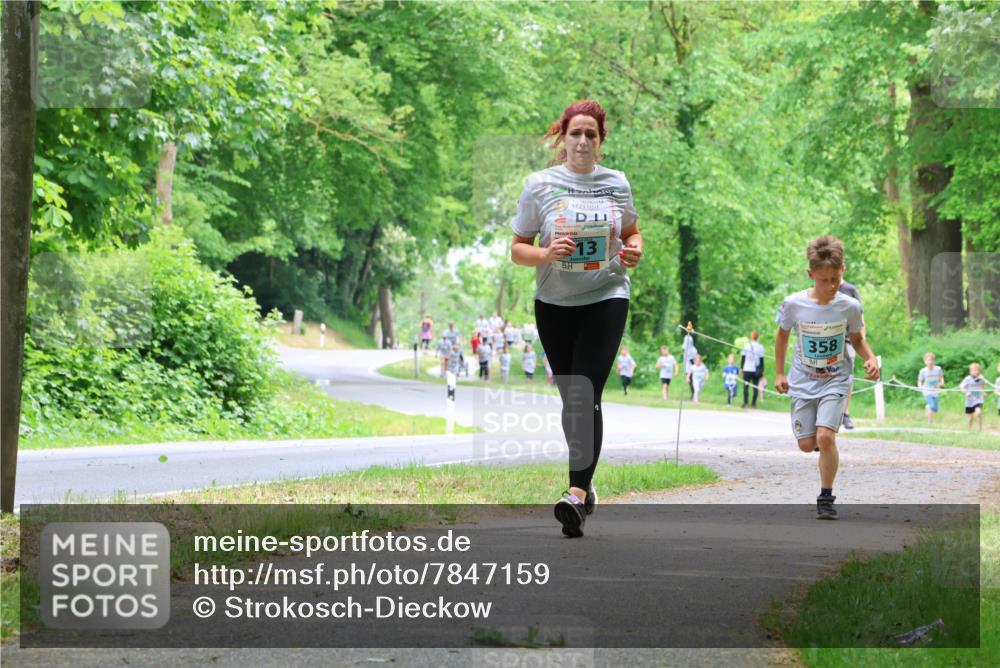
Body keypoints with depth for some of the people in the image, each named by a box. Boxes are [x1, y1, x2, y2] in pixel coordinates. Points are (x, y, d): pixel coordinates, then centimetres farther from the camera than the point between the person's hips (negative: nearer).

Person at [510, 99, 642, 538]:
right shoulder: (540, 185, -2)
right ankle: (585, 483, 27)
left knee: (586, 395, -15)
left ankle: (577, 493, -23)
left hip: (606, 299, -1)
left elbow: (632, 230, 19)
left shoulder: (616, 184, 2)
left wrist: (633, 250, -4)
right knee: (570, 398, 10)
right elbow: (517, 250, 0)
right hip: (554, 304, 1)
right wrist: (547, 254, -20)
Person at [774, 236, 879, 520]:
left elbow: (857, 338, 7)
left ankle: (826, 497, -5)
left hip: (835, 382, -1)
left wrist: (871, 358, -12)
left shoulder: (849, 307, -11)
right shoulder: (793, 304, -12)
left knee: (825, 436, -20)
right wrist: (779, 373, 7)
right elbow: (782, 335, 7)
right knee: (806, 444, 1)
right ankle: (826, 444, 40)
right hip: (803, 382, 2)